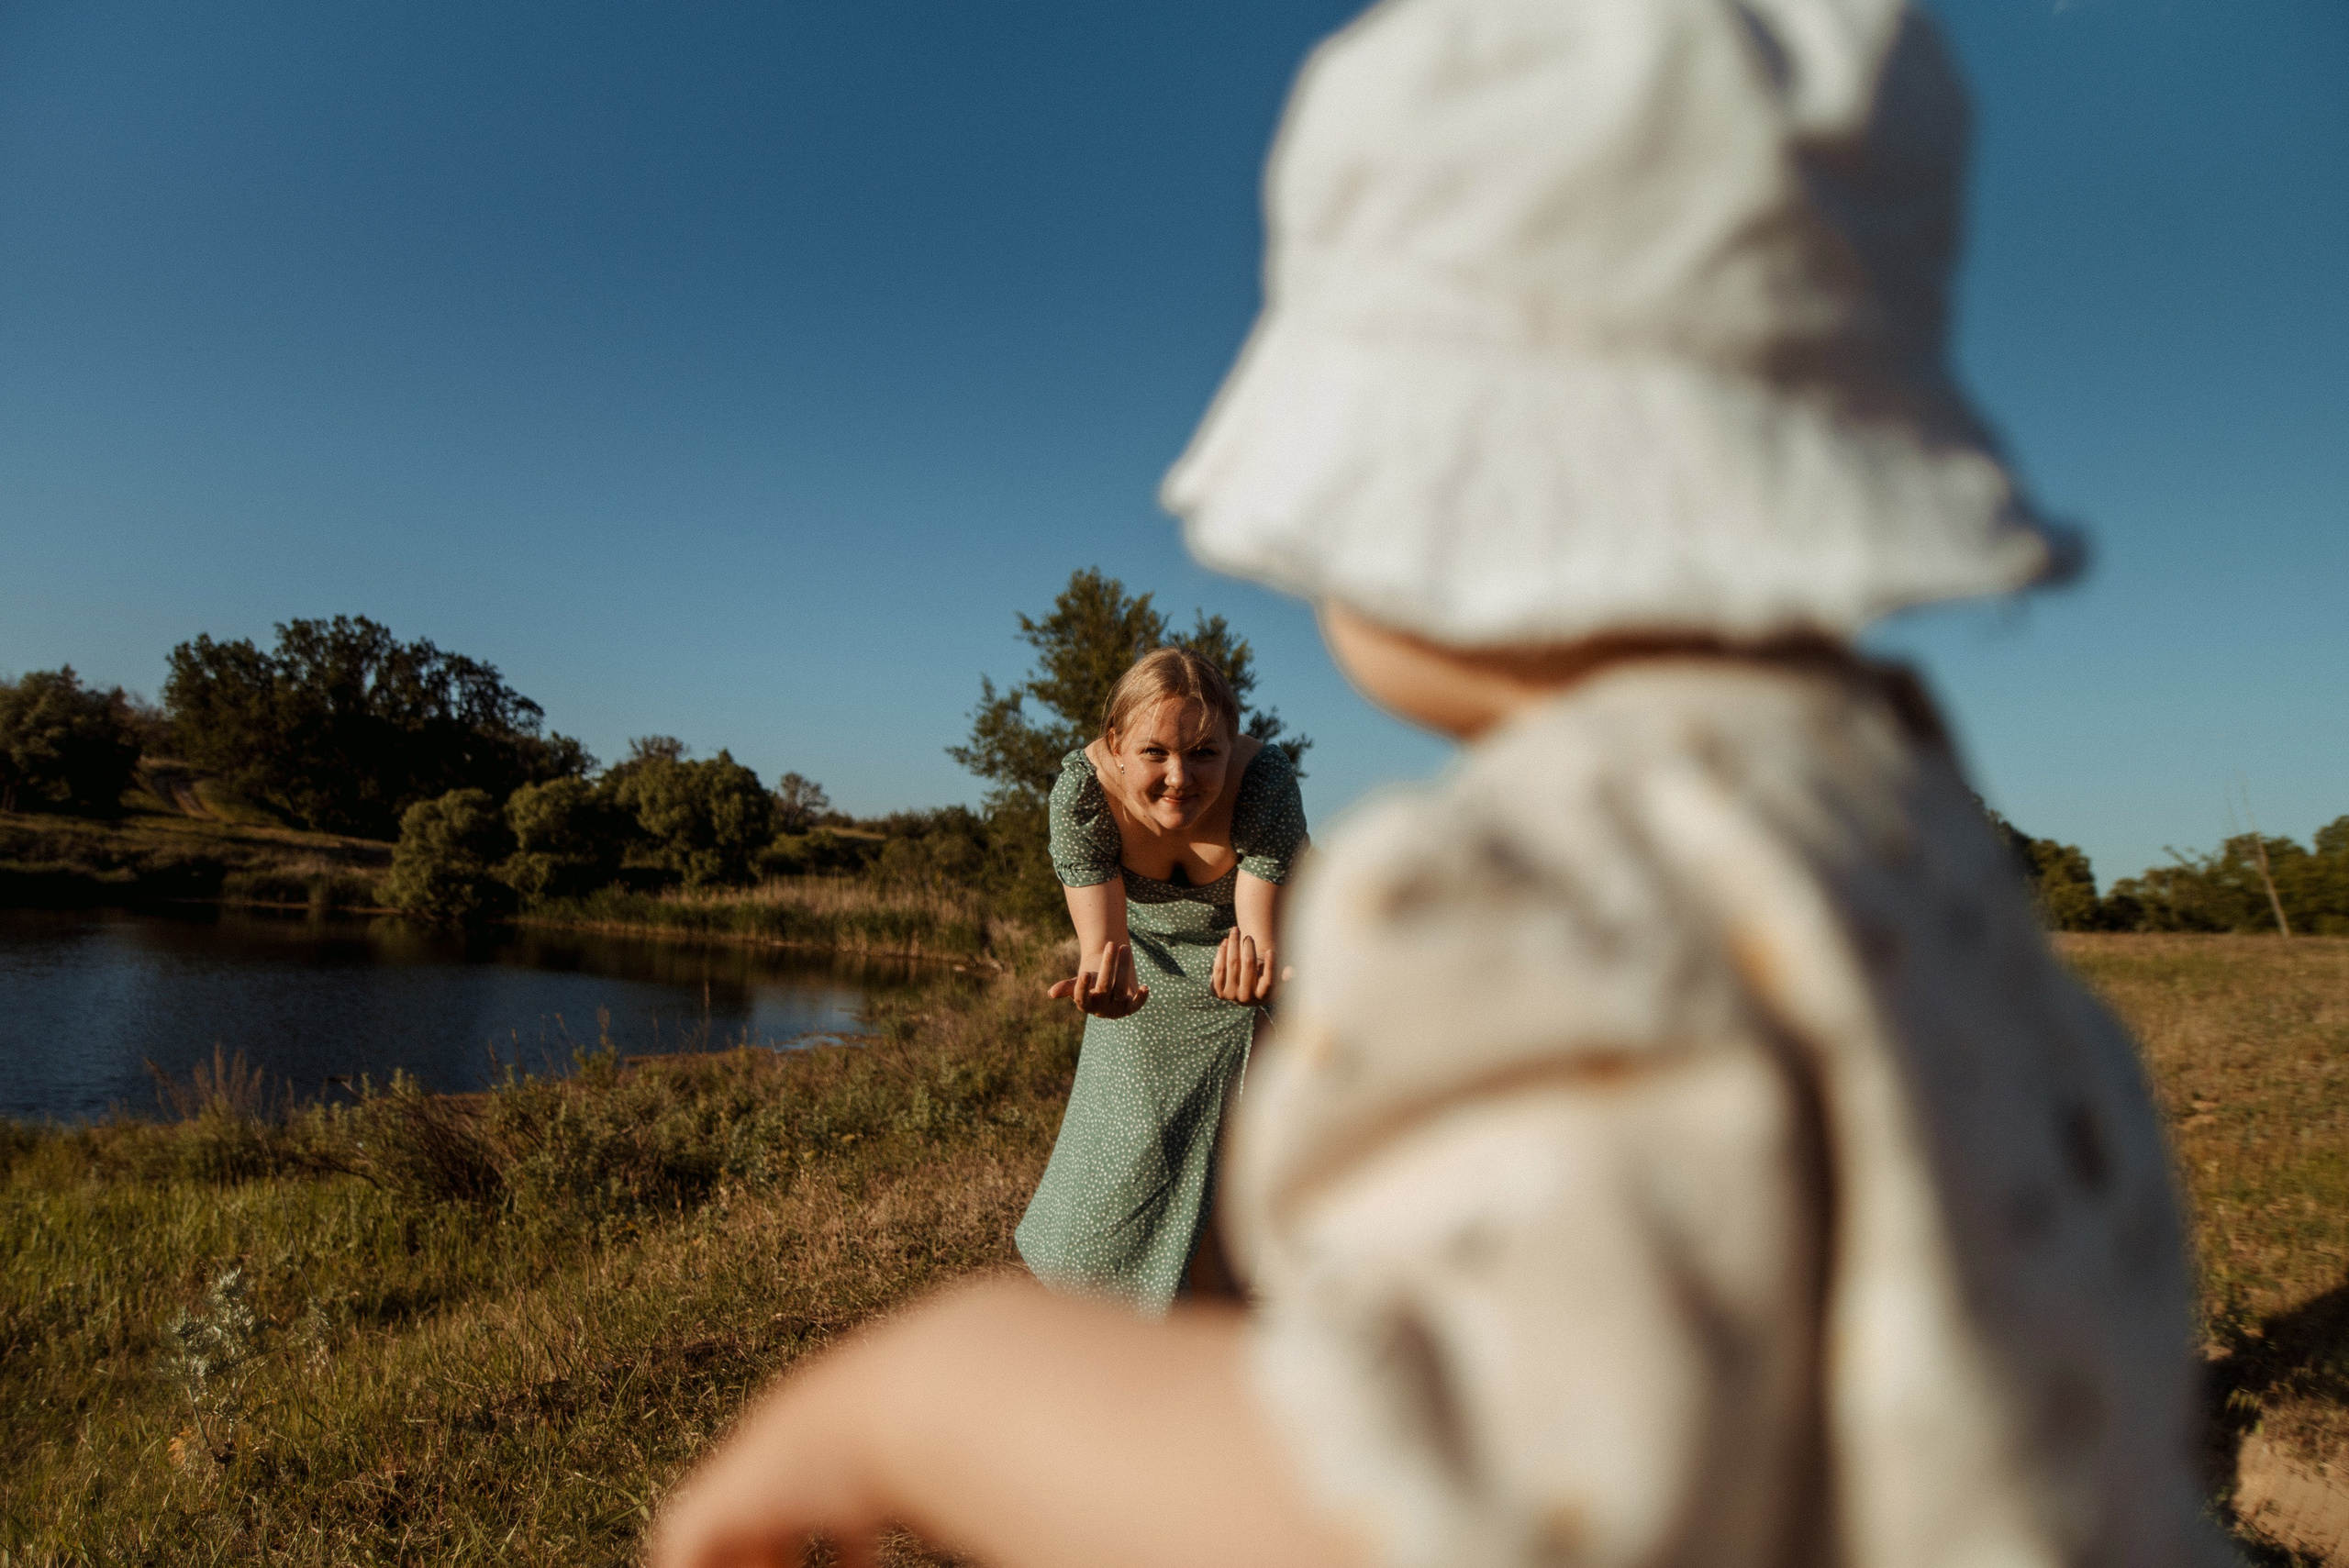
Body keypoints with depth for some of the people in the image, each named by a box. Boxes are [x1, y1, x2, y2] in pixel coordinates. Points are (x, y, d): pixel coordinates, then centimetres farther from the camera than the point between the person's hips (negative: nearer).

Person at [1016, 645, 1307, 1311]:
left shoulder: (1265, 777, -36)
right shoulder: (1083, 788, -33)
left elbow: (1262, 932, -39)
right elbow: (1101, 936, -35)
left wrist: (1254, 963, -63)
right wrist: (1103, 977, -59)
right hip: (1152, 965, 2)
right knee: (1132, 1144, 11)